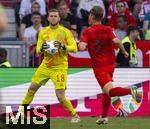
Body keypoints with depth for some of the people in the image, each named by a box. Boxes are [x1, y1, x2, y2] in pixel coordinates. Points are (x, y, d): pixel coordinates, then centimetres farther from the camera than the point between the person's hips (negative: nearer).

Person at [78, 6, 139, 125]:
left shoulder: (87, 32, -6)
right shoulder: (107, 30, -1)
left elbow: (82, 47, -19)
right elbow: (116, 41, -18)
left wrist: (79, 44, 4)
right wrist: (124, 52, -4)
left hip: (99, 67, -5)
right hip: (110, 64, 5)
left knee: (110, 91, -17)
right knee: (106, 92, 21)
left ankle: (131, 91, -42)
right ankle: (104, 117, 25)